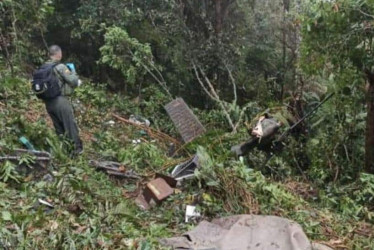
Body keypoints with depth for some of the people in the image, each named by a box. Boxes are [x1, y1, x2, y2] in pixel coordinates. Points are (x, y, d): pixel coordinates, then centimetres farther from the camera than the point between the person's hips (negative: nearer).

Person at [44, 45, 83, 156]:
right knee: (71, 125, 4)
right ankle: (77, 148, 10)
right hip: (60, 101, -7)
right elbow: (73, 81, -13)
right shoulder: (60, 67, -13)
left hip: (48, 102, 7)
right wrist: (73, 72, 9)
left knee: (58, 127, 17)